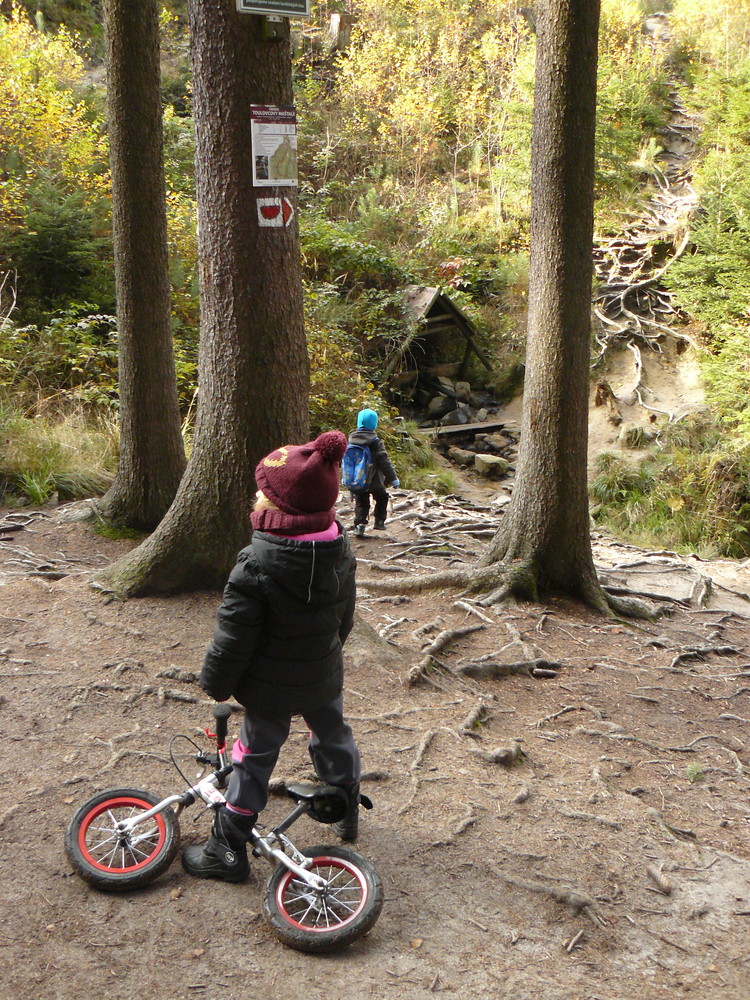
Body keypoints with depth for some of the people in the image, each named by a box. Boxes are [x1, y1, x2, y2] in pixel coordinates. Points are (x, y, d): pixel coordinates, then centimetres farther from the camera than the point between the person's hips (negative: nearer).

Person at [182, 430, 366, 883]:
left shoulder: (257, 566, -28)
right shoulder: (340, 547, -9)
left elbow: (234, 637, -21)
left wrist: (217, 683, -5)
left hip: (271, 685, -5)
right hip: (324, 675, 5)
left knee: (255, 759, 7)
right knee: (333, 735, 25)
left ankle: (227, 850, 19)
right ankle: (347, 811, 46)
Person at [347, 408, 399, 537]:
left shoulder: (351, 440, -2)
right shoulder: (375, 442, -16)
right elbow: (384, 462, -15)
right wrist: (393, 478, -8)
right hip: (374, 481, -3)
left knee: (361, 502, 13)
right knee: (381, 497, 20)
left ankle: (359, 524, 1)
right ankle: (379, 521, 17)